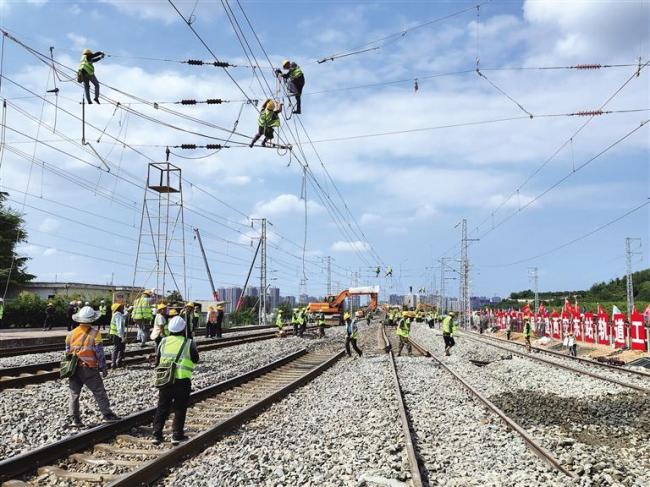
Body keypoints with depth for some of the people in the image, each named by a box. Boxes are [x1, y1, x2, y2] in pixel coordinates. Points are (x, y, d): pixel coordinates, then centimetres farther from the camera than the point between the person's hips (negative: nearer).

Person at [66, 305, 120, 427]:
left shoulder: (71, 333, 4)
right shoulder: (94, 333, -10)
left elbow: (67, 351, 11)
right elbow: (99, 352, -10)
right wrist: (103, 367, -1)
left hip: (74, 368, 4)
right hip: (89, 369, -4)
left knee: (74, 393, 12)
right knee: (99, 392, 4)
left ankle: (75, 418, 14)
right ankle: (107, 414, 8)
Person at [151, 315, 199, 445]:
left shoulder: (163, 342, 5)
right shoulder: (189, 343, -5)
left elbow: (157, 360, 10)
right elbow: (196, 359, 5)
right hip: (182, 380, -3)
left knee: (162, 407, 12)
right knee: (180, 408, 7)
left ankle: (157, 435, 11)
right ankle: (177, 435, 9)